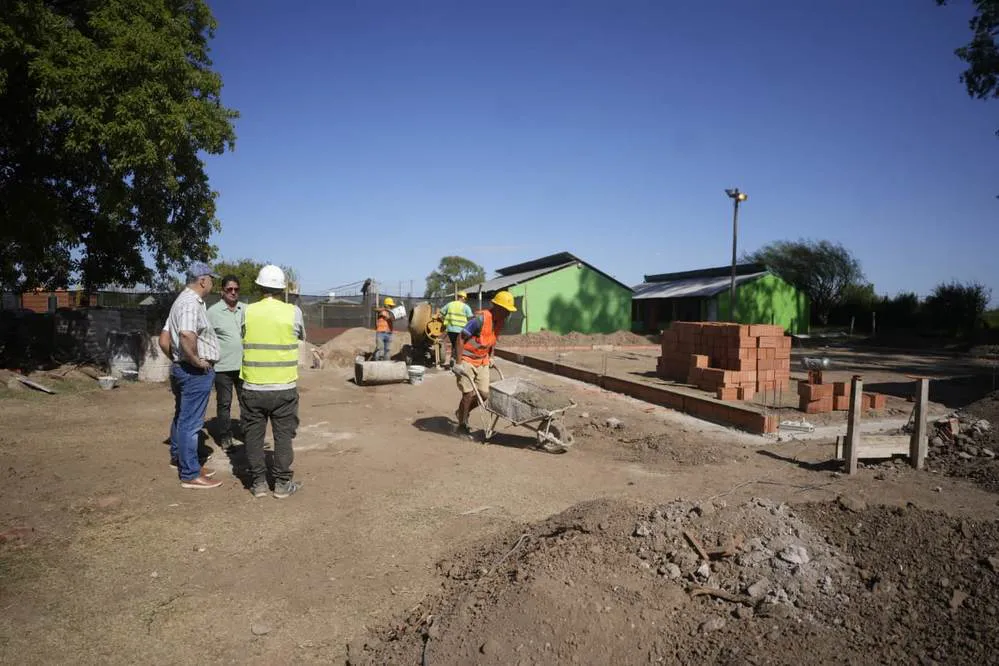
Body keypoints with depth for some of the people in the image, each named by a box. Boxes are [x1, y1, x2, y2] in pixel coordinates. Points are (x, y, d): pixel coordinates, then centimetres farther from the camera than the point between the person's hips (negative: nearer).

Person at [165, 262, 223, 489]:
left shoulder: (182, 300, 15)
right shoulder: (192, 303, -19)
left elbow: (165, 337, 20)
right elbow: (187, 335, -36)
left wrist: (176, 358, 19)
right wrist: (196, 360, -23)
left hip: (181, 367, 11)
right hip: (196, 371, -11)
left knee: (182, 417, 23)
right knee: (190, 422, -5)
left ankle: (178, 456, 39)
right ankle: (190, 474, 2)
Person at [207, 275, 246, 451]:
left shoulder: (245, 310, 5)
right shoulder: (213, 312, -6)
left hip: (243, 365, 4)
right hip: (223, 367, -3)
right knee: (224, 404, 7)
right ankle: (225, 438, 19)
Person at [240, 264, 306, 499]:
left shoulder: (247, 312, -3)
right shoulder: (293, 312, -6)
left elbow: (242, 338, 11)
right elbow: (302, 336, 11)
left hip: (253, 387, 1)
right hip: (284, 387, -1)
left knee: (254, 436, 13)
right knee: (283, 435, 10)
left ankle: (258, 482, 20)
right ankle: (282, 483, 15)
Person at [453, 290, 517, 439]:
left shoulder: (500, 321, -1)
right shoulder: (480, 319, -24)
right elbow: (461, 338, -22)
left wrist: (490, 357, 15)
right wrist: (459, 362, -21)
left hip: (482, 361, 7)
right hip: (467, 360, -7)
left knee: (484, 394, 4)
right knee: (469, 394, -6)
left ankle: (462, 413, 29)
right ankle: (461, 426, 13)